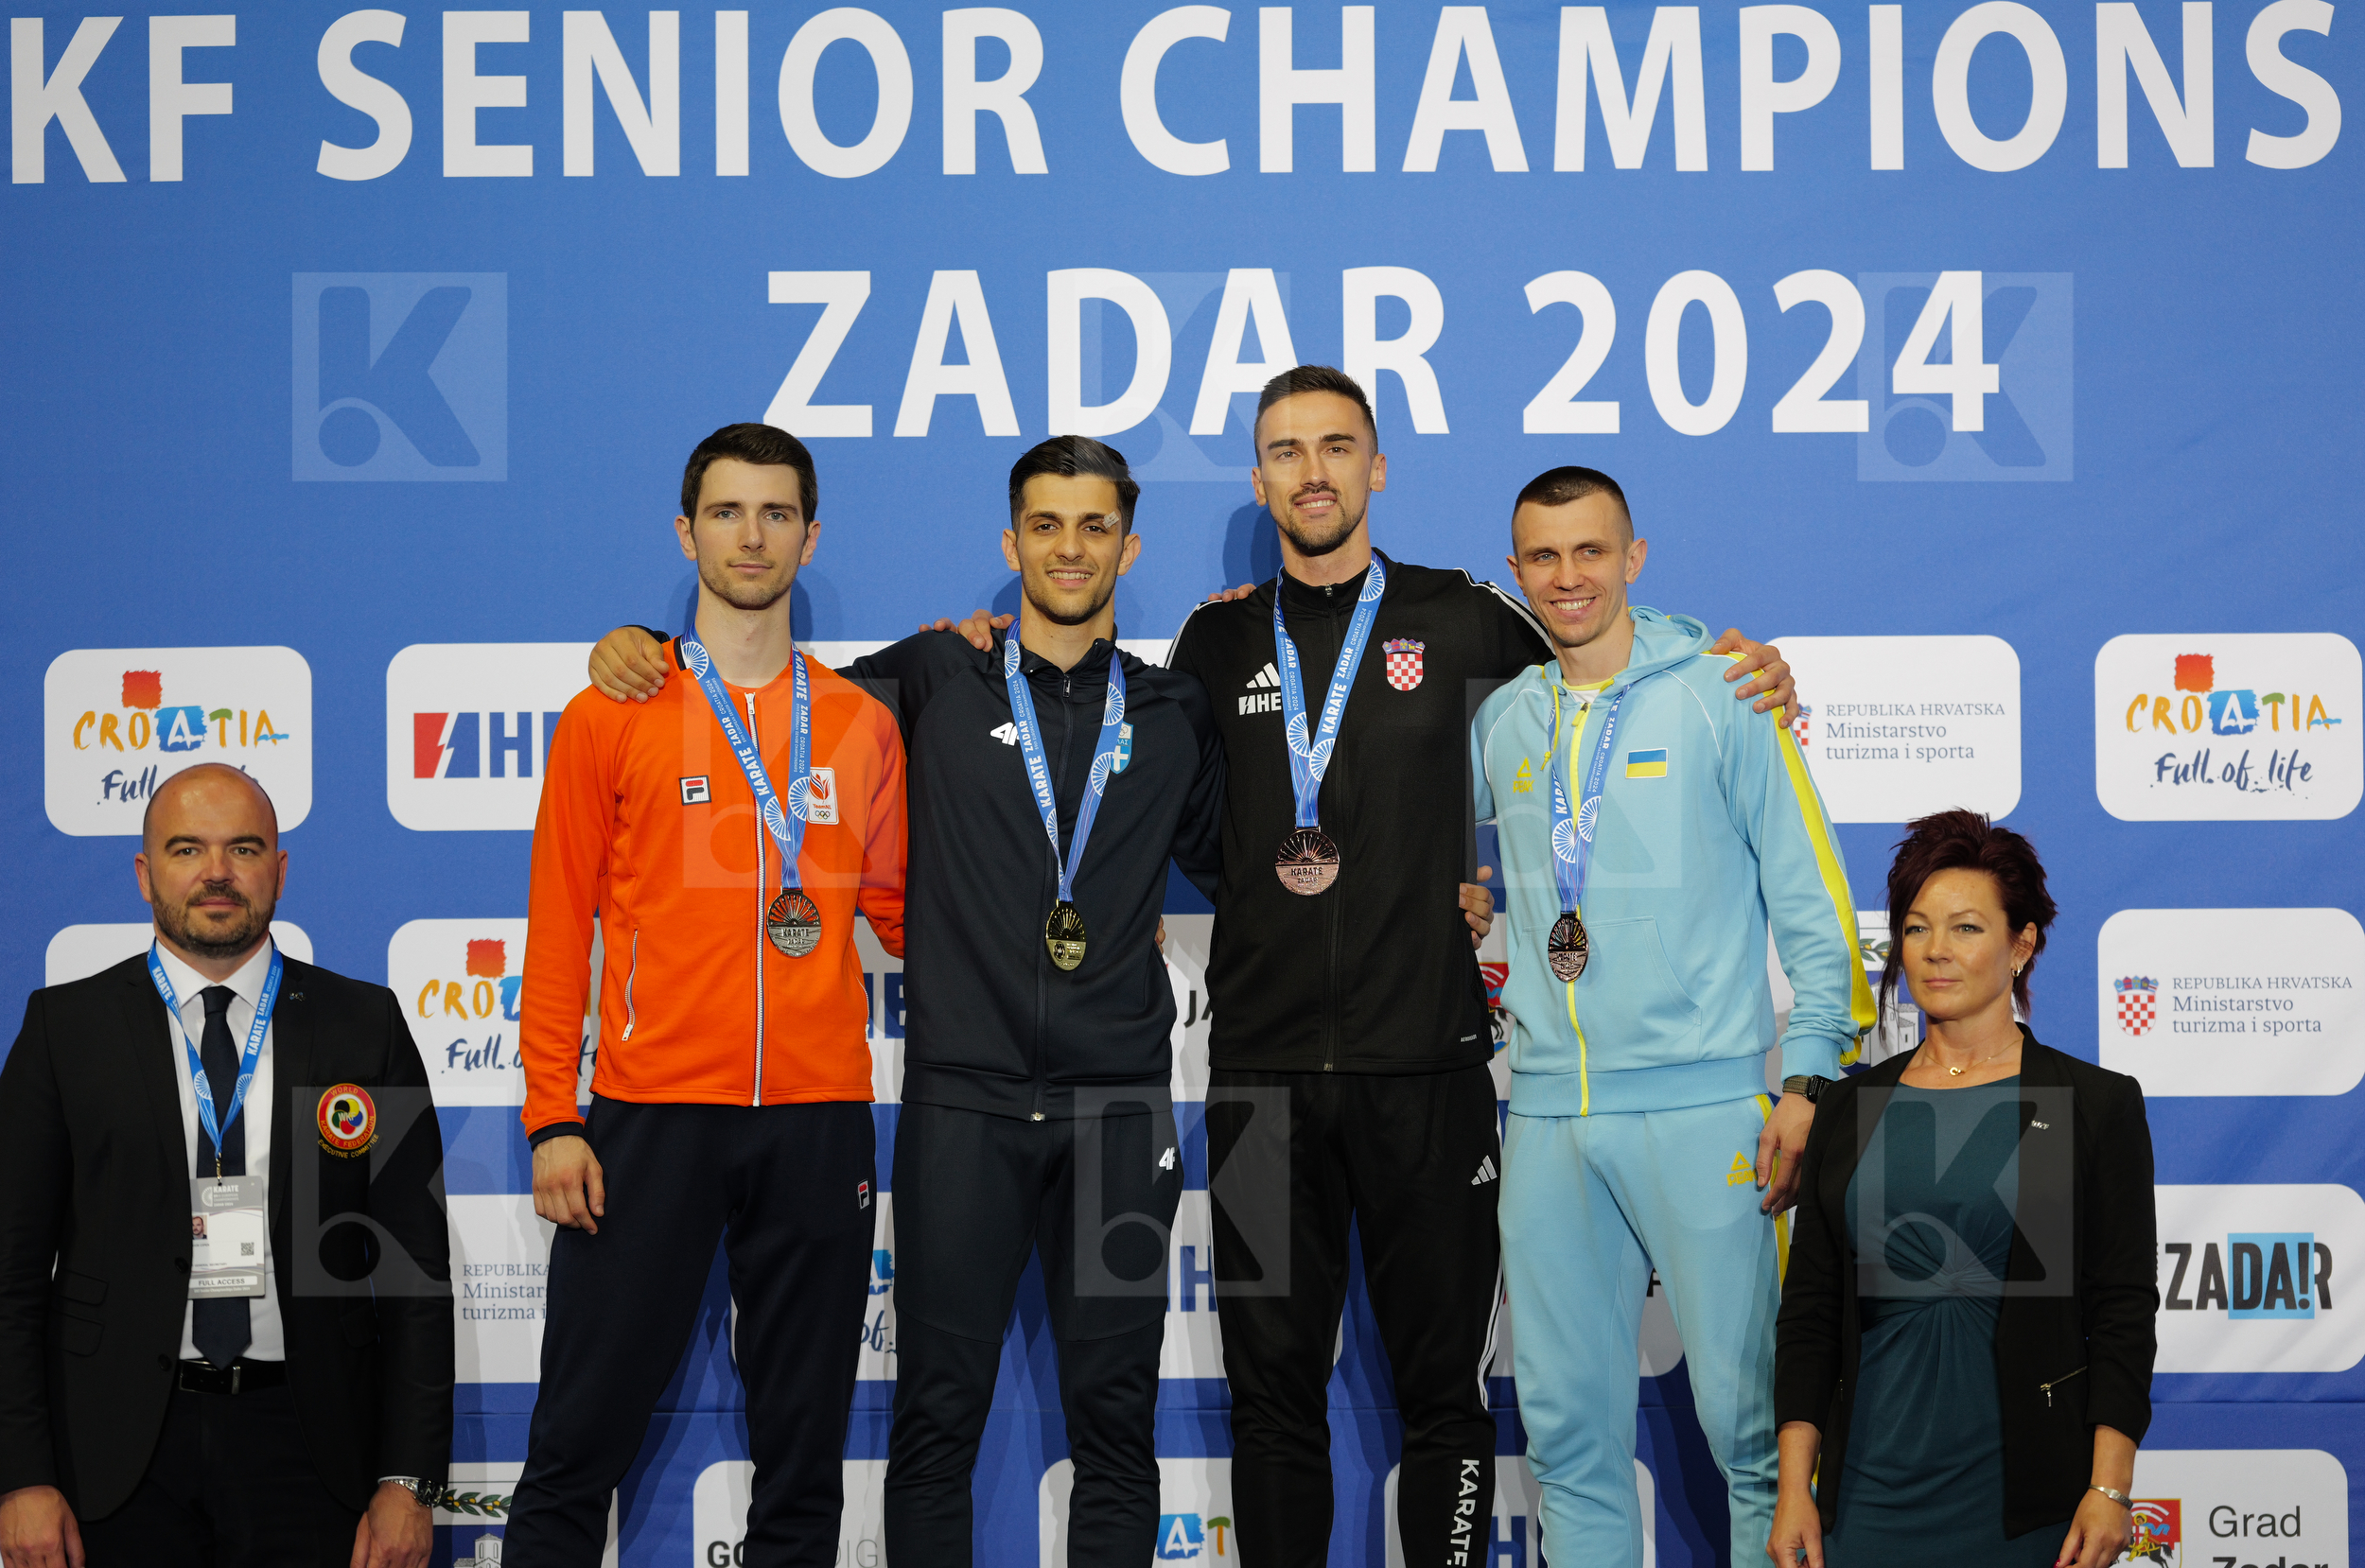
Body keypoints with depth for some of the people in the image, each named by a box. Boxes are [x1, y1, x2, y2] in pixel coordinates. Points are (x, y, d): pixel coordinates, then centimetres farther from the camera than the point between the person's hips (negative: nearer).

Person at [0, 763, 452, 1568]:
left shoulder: (365, 1025, 5)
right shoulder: (65, 1026, 5)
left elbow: (415, 1263, 3)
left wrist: (408, 1480, -4)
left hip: (306, 1440, 0)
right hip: (119, 1453, 0)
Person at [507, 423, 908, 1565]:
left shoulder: (862, 725, 10)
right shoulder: (614, 717, 4)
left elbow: (896, 910, 13)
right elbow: (558, 929, 2)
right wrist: (552, 1119, -5)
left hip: (820, 1117, 2)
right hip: (652, 1114, -2)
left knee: (804, 1446, 9)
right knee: (582, 1436, 1)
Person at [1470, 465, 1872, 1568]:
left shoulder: (1719, 695, -1)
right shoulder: (1499, 722, 11)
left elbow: (1810, 897, -2)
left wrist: (1810, 1077, -7)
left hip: (1703, 1106, -4)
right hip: (1548, 1114, 4)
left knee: (1745, 1409, -2)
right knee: (1568, 1421, 9)